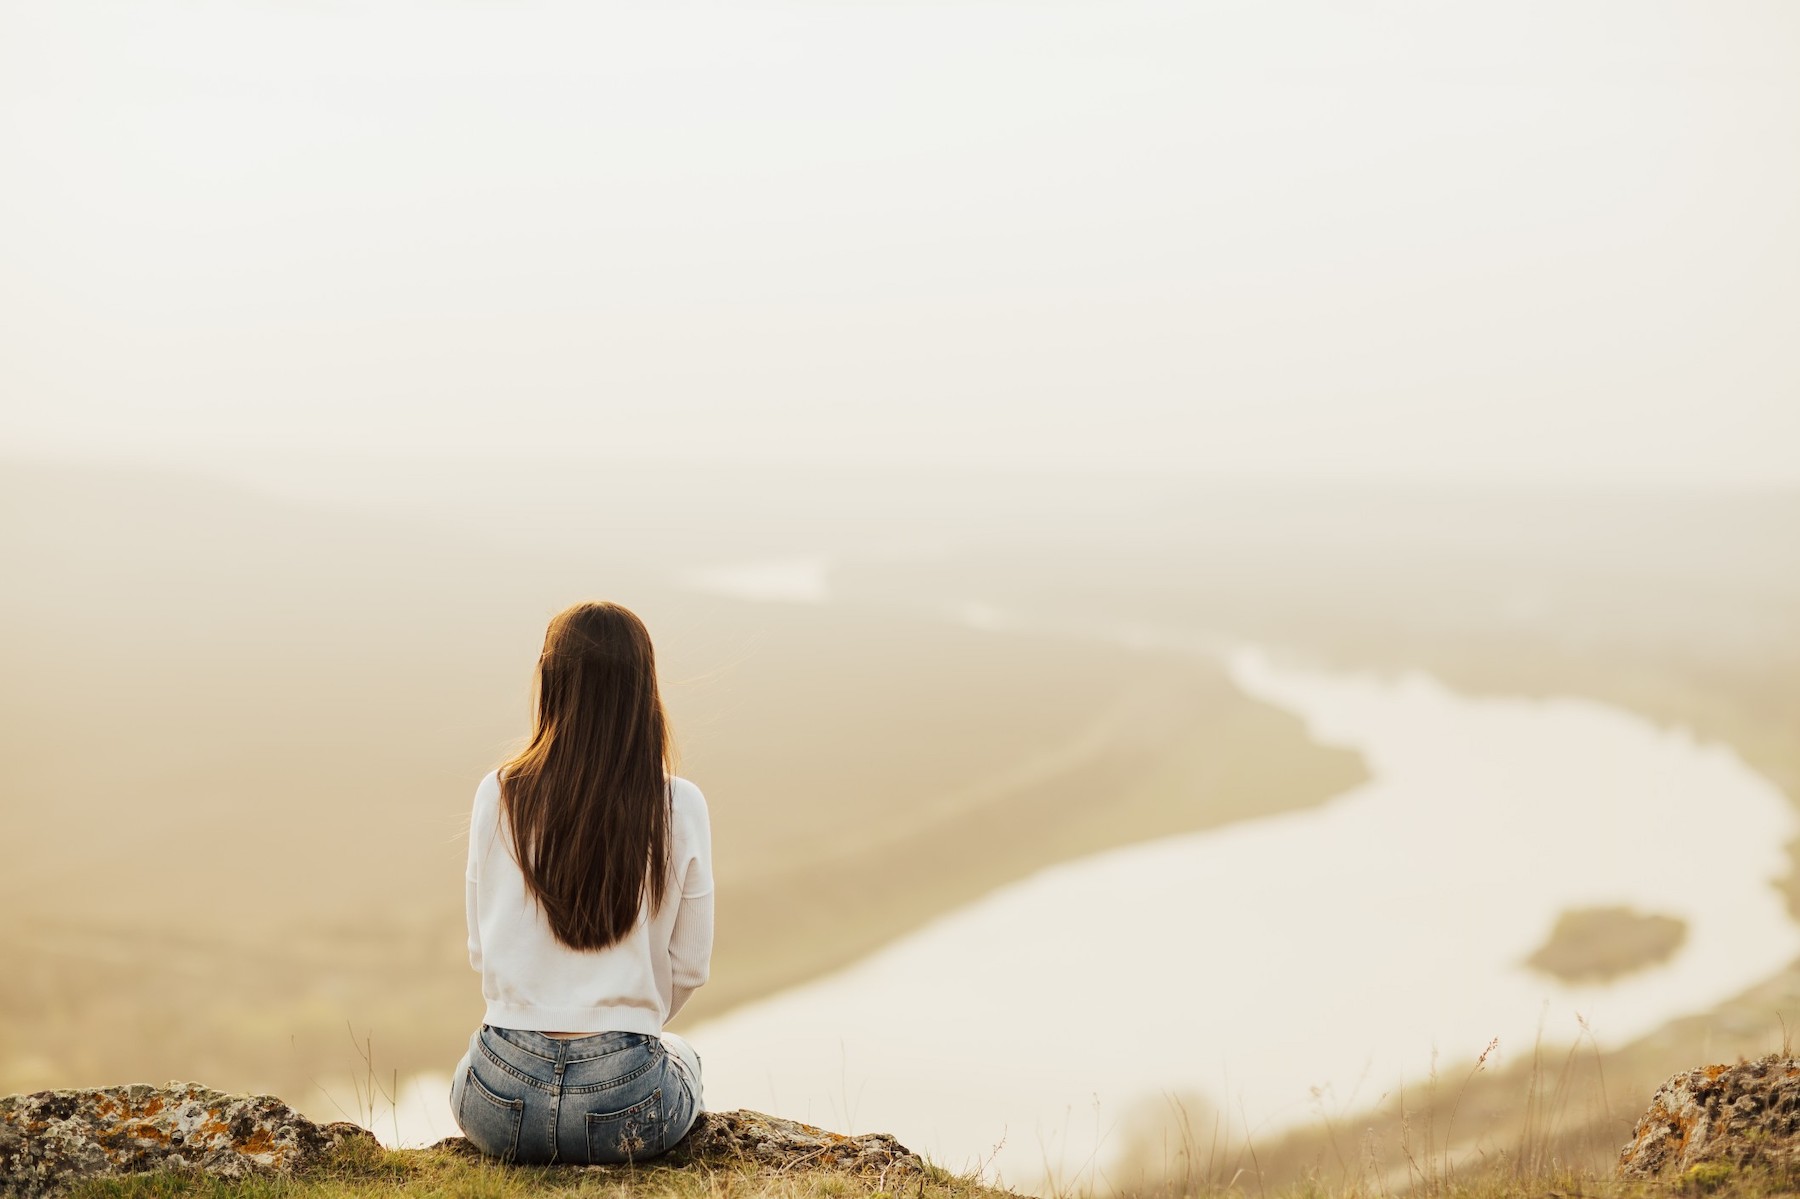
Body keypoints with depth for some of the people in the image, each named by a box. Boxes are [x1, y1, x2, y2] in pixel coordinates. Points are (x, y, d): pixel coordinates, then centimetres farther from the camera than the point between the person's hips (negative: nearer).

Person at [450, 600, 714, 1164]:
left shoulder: (499, 795, -5)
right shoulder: (680, 807, -7)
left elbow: (481, 950, 4)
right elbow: (689, 968, 1)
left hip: (503, 1104, 1)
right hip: (625, 1099, -1)